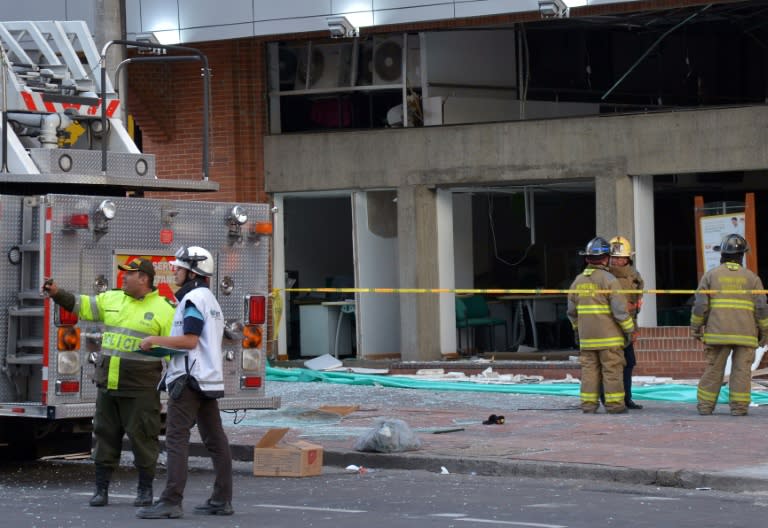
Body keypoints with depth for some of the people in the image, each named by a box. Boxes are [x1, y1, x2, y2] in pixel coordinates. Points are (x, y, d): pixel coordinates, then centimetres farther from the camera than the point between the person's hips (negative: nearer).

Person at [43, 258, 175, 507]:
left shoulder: (162, 309, -5)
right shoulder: (112, 299, 10)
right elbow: (81, 305, 13)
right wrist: (57, 293, -1)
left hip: (139, 388, -5)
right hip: (108, 384, 5)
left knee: (142, 437, 0)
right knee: (105, 436, 7)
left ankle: (145, 490, 11)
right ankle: (101, 490, 12)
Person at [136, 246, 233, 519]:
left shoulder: (193, 299, -12)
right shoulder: (210, 299, 19)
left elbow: (189, 341, -20)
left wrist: (155, 340, -11)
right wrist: (163, 345, 23)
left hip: (190, 378, -10)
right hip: (209, 378, 10)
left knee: (176, 438, -12)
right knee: (214, 438, 9)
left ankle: (171, 501, -17)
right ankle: (222, 499, 10)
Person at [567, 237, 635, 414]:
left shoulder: (578, 281, 8)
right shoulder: (609, 280, -10)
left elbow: (572, 311, 15)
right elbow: (620, 309, -14)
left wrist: (576, 329, 28)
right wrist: (629, 329, -4)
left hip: (587, 337, 5)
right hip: (609, 335, -5)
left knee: (589, 368, 9)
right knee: (612, 369, 0)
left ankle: (588, 403, 8)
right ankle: (614, 403, 0)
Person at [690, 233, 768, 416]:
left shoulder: (711, 275, 4)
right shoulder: (751, 278, 6)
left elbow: (700, 305, 1)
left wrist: (696, 327, 12)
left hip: (717, 332, 0)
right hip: (745, 333, 0)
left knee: (713, 369, 5)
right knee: (741, 369, 1)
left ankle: (705, 405, 7)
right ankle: (739, 406, -2)